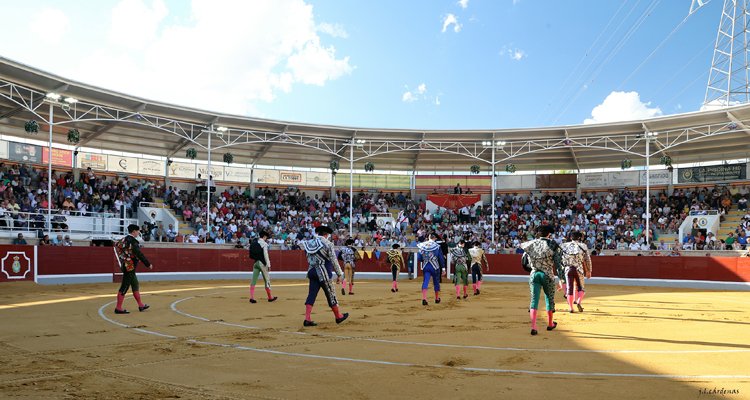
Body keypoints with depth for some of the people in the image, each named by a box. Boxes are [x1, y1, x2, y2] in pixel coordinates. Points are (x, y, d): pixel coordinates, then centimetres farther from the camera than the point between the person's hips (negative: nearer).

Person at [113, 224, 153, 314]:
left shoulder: (124, 239, 11)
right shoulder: (133, 241, -17)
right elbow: (139, 254, -19)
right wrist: (148, 264, -12)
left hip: (126, 266, 10)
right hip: (129, 267, -10)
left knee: (135, 286, 16)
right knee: (124, 287, -4)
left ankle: (141, 305, 23)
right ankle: (118, 308, 2)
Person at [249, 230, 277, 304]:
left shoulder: (254, 243, 12)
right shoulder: (264, 243, -7)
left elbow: (251, 255, 10)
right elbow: (265, 255, -14)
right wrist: (268, 265, -14)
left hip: (255, 263, 6)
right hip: (262, 263, -5)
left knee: (254, 280, 1)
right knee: (267, 280, 5)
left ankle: (252, 297, -7)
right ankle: (270, 297, 15)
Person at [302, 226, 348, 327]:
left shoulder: (309, 243, 9)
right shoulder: (327, 244, -9)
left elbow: (309, 260, 11)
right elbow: (334, 260, -9)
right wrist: (339, 274, -2)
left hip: (312, 272, 5)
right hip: (323, 273, -5)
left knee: (311, 295, 5)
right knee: (331, 295, 6)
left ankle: (307, 319, -1)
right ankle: (339, 316, 21)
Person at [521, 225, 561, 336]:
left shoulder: (532, 243, 6)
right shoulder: (553, 244, -3)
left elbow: (522, 245, 28)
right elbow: (558, 263, -8)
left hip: (534, 274, 2)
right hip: (548, 275, -2)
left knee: (534, 300, 0)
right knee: (549, 299, 17)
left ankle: (533, 327, -11)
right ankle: (550, 324, 32)